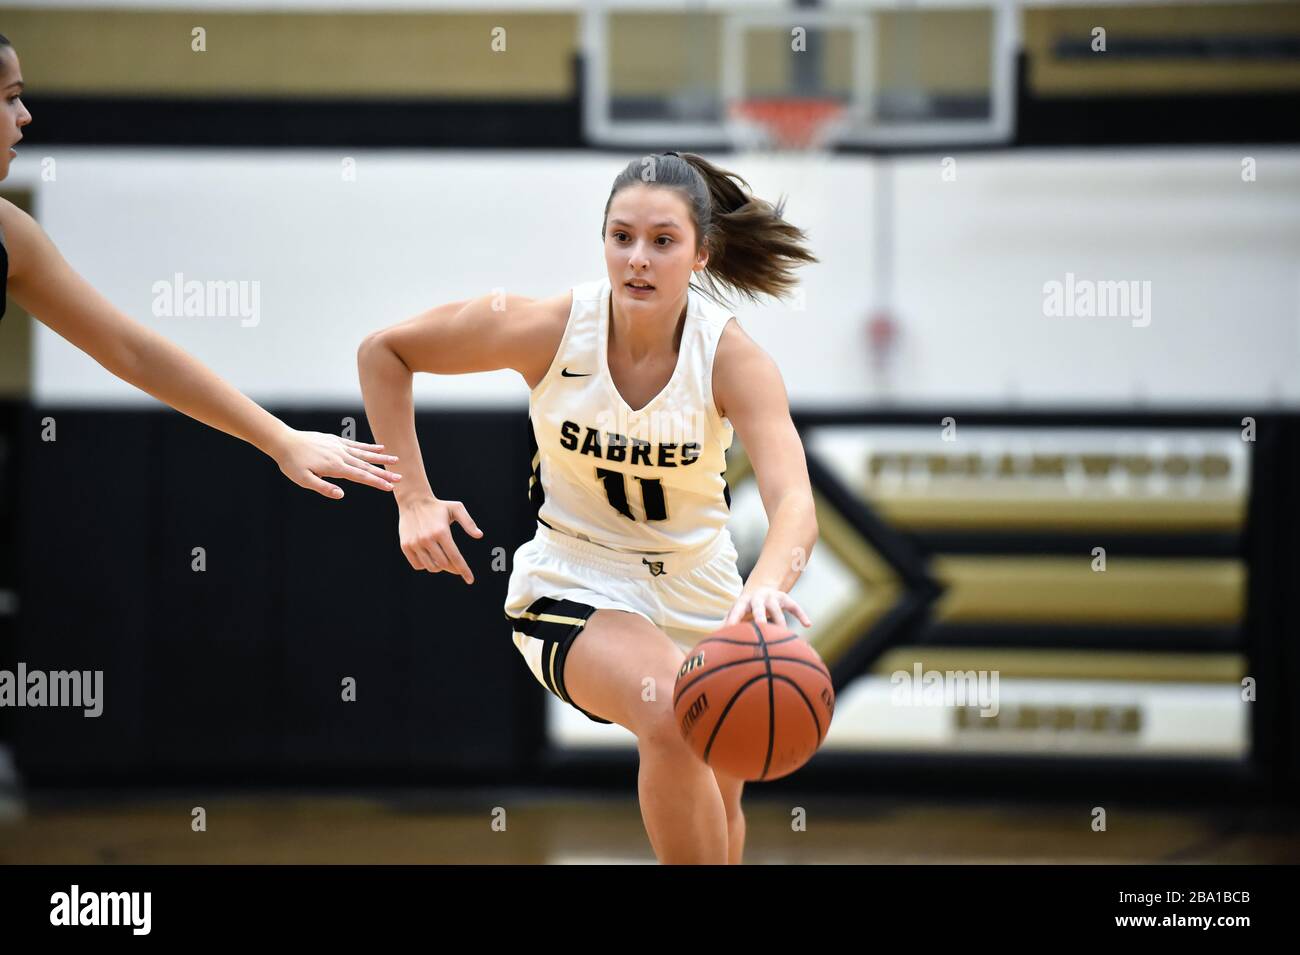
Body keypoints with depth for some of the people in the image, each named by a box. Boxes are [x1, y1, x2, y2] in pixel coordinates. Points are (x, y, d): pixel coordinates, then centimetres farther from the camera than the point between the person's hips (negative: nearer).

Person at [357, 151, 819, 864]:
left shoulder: (732, 358, -21)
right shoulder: (546, 328, -20)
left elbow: (793, 500, -37)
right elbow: (383, 351, -7)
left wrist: (766, 583, -59)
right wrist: (412, 498, -13)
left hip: (698, 591, 3)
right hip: (575, 587, -3)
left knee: (718, 812, 17)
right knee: (670, 714, -34)